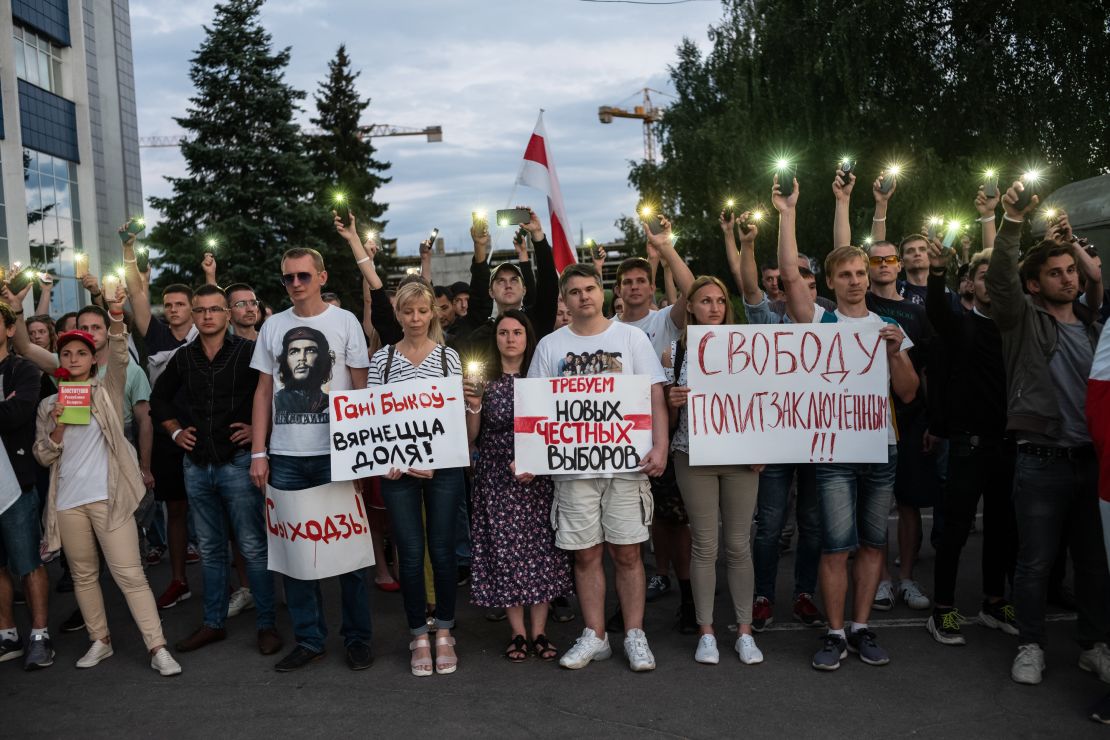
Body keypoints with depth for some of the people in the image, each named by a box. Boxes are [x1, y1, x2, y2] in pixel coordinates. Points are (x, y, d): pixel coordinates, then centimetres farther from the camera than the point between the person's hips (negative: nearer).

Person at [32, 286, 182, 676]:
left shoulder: (106, 390, 4)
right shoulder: (49, 404, 11)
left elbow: (120, 356, -14)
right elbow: (43, 457, 7)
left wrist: (117, 320, -30)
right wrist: (58, 426, -10)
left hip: (108, 495, -4)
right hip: (67, 500, 4)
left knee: (130, 574, -7)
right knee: (83, 575, 12)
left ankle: (158, 647, -5)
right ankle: (100, 640, 26)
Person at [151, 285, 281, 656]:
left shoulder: (248, 351, -9)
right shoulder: (183, 357, 7)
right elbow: (159, 396, 24)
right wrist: (175, 431, 13)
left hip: (238, 462, -5)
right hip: (196, 465, 5)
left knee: (253, 548, -1)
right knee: (210, 549, 15)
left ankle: (266, 625, 9)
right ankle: (213, 623, 25)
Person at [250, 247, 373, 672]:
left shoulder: (344, 321, 1)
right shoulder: (273, 326, 10)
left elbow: (362, 388, 1)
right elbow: (264, 391, 11)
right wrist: (258, 453, 5)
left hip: (335, 453, -3)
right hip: (285, 458, 3)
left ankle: (358, 637, 15)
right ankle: (308, 639, 18)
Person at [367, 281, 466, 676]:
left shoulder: (449, 356, 4)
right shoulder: (382, 358, 5)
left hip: (444, 466, 0)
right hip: (397, 469, 0)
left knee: (442, 549, 5)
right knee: (410, 552, 3)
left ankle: (444, 632, 21)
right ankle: (419, 636, 18)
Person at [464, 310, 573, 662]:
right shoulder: (484, 380, 3)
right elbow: (471, 436, 2)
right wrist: (473, 406, -15)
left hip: (537, 475, 0)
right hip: (496, 477, 0)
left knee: (540, 545, 0)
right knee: (505, 548, 1)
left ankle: (539, 631, 10)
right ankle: (517, 632, 12)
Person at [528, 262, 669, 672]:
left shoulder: (631, 337, 4)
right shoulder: (550, 345, 8)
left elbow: (655, 397, 1)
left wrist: (660, 447, -11)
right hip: (572, 465, 1)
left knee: (627, 551, 3)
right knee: (586, 554, 6)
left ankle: (634, 635, 16)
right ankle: (594, 636, 18)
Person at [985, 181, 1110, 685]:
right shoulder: (1023, 319, -1)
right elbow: (1000, 279, -13)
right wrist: (1013, 223, -24)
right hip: (1042, 462, -4)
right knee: (1036, 561, 3)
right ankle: (1031, 645, 18)